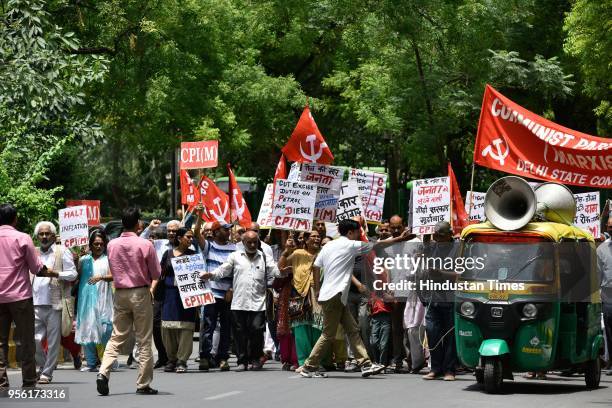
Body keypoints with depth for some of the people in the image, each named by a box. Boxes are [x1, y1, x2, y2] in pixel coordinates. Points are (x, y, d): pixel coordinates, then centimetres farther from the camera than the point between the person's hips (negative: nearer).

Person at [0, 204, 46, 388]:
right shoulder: (22, 238, -6)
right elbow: (37, 268, -4)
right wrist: (52, 273, 14)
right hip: (20, 296, -3)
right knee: (25, 341, 4)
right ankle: (29, 382, 6)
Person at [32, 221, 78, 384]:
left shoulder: (63, 252, 5)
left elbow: (73, 274, -1)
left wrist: (55, 273, -17)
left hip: (54, 304, -4)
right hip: (36, 304, 4)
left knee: (53, 341, -2)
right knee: (34, 340, -1)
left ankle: (47, 373, 5)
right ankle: (43, 366, 19)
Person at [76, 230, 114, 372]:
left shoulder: (108, 259, 7)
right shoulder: (83, 260, 16)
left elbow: (113, 276, -6)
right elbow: (78, 277, 20)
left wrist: (101, 277, -21)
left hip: (102, 299, -3)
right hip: (86, 298, 3)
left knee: (106, 328, -12)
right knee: (86, 329, 0)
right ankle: (91, 363, 5)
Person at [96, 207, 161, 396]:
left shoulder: (112, 245, 1)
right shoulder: (145, 245, -11)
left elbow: (113, 271, 12)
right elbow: (156, 273, -4)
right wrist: (151, 289, 8)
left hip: (120, 293, 3)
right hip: (141, 293, -3)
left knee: (116, 337, 9)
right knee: (144, 341, 4)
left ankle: (103, 373, -11)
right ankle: (143, 384, 6)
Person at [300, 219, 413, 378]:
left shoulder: (328, 246, 14)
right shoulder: (351, 245, -7)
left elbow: (315, 267, 14)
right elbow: (378, 245, -3)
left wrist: (317, 289, 20)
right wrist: (399, 239, 6)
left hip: (338, 298, 9)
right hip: (333, 296, -9)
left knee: (352, 329, 6)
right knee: (328, 335, -4)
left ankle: (366, 364, 2)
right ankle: (309, 367, 0)